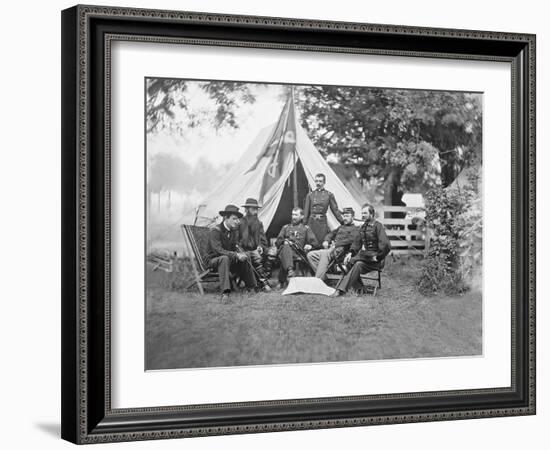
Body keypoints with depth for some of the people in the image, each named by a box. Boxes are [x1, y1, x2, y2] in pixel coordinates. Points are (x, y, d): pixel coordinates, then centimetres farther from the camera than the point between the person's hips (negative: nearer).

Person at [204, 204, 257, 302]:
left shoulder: (234, 231, 5)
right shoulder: (216, 231, -20)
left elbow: (235, 247, 5)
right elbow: (218, 250, -30)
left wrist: (241, 254, -19)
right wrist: (236, 255, -37)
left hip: (227, 259, 8)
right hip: (212, 260, -8)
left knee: (245, 260, -11)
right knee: (225, 258, -38)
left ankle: (252, 287, 0)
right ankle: (225, 292, -49)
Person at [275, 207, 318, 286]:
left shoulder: (306, 228, 27)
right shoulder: (286, 227, 32)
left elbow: (314, 241, 16)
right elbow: (278, 241, 23)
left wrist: (310, 245, -9)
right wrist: (284, 241, -1)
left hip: (298, 253, -1)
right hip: (285, 251, 1)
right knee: (286, 247, -41)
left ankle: (282, 280, -46)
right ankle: (290, 270, -60)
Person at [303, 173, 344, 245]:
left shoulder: (329, 195, 5)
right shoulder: (310, 195, 9)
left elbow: (335, 210, 7)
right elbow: (306, 211, 11)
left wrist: (343, 222, 3)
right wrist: (304, 224, 7)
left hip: (322, 222, -1)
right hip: (311, 222, 1)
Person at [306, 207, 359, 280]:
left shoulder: (355, 229, 9)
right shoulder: (341, 227, 32)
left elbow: (351, 240, -8)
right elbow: (330, 234, 29)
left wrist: (335, 244, -17)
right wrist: (326, 241, 5)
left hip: (340, 250, -8)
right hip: (329, 249, 8)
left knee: (325, 253, -38)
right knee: (310, 255, -13)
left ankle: (318, 279, -45)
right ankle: (323, 276, -19)